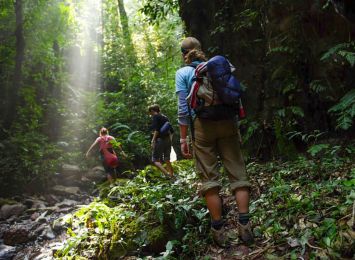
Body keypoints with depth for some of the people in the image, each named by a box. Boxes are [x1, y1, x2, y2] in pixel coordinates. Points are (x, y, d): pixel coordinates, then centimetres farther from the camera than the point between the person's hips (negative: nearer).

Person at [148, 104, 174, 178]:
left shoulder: (155, 117, -4)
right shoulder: (165, 117, 17)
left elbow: (156, 130, -17)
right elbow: (171, 131, 17)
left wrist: (153, 140, -16)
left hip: (160, 140, -7)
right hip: (168, 140, 7)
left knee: (155, 160, -3)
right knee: (167, 160, 12)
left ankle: (166, 173, -21)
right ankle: (172, 175, 8)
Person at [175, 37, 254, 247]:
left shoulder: (183, 73, 7)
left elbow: (183, 107, -3)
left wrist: (183, 138, -1)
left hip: (203, 125, -3)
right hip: (228, 122, 3)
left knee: (209, 177, 2)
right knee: (237, 172, 3)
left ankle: (219, 229, 1)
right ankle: (244, 224, -2)